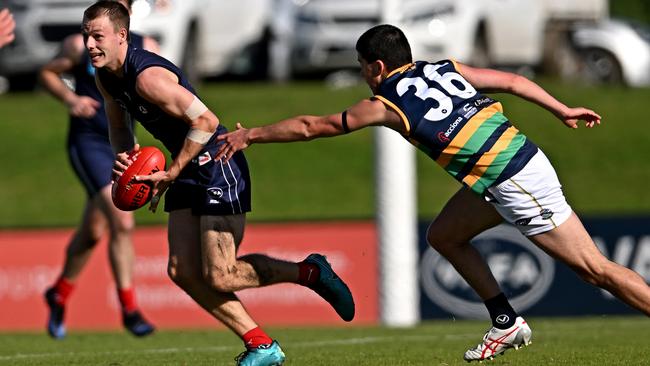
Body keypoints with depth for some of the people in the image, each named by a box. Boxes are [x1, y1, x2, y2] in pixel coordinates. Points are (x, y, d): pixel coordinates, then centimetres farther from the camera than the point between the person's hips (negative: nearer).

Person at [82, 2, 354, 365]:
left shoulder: (148, 76, -25)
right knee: (183, 271, 1)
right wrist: (124, 155, -3)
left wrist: (170, 174, -22)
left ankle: (311, 272, 11)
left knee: (219, 277, -10)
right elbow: (119, 126, 20)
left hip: (218, 165, -10)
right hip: (188, 173, 10)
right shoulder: (106, 77, 4)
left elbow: (205, 121, -27)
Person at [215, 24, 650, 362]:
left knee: (594, 267, -5)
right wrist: (563, 110, 14)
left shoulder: (387, 104, -5)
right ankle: (507, 324, 20)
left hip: (516, 183, -8)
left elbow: (312, 126, 4)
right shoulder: (444, 69, 12)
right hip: (520, 158, 8)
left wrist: (251, 135, 13)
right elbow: (510, 80, 9)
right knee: (443, 236, 19)